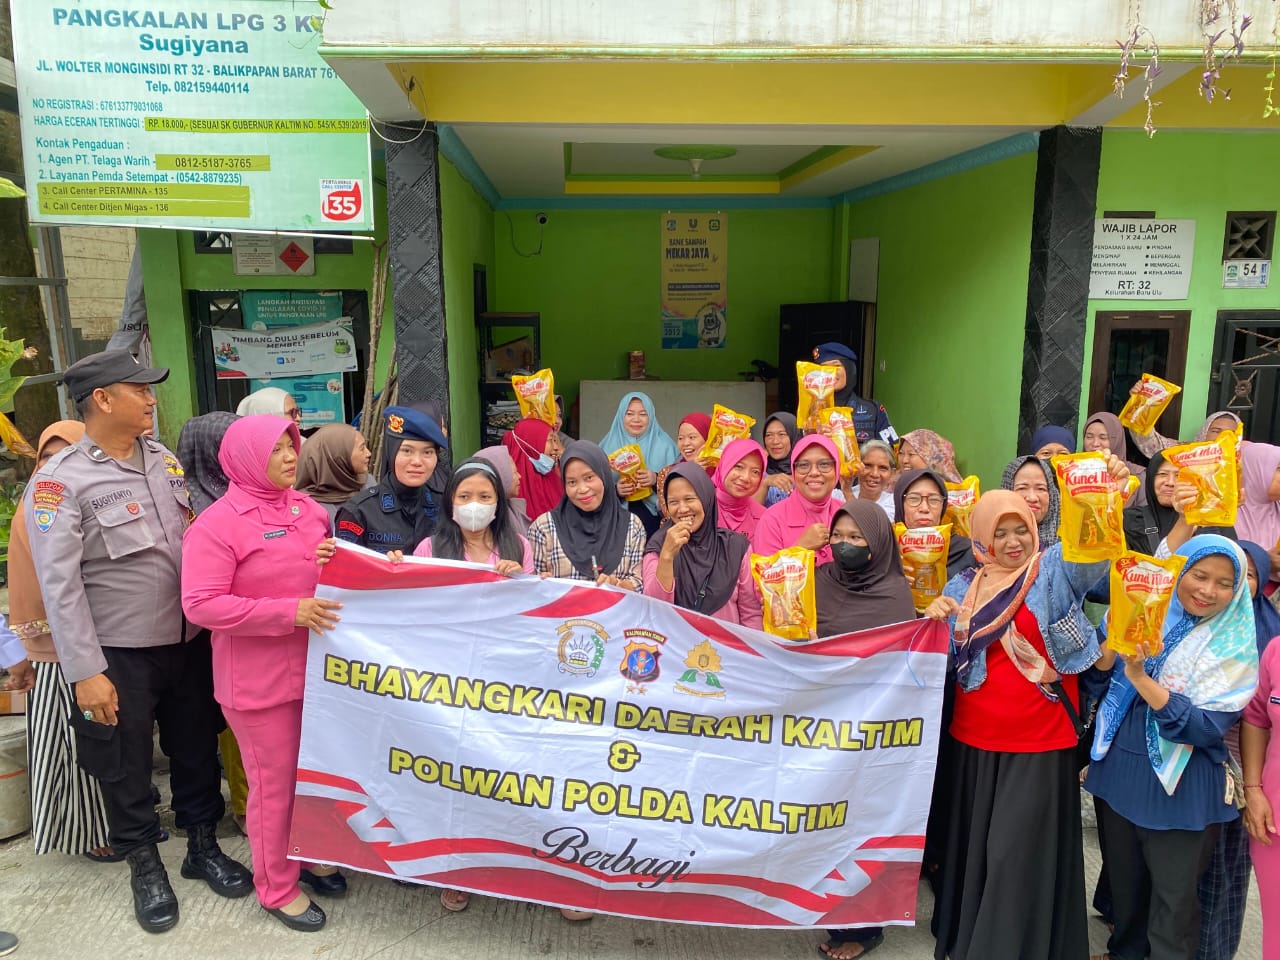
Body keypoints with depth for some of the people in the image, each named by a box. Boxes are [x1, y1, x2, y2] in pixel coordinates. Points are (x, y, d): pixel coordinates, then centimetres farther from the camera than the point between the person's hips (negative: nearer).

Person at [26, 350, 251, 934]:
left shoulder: (165, 460, 4)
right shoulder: (61, 481, -12)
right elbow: (59, 584, -14)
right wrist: (85, 671, -16)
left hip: (188, 641, 5)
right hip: (118, 655, -4)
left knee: (197, 751, 16)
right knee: (126, 769, 12)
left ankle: (203, 847, 36)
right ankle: (145, 865, 32)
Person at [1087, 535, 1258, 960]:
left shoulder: (1235, 647, -8)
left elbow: (1207, 728, -18)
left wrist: (1140, 676, -28)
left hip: (1179, 785, -3)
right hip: (1118, 769, 3)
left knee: (1174, 895, 6)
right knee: (1124, 878, 19)